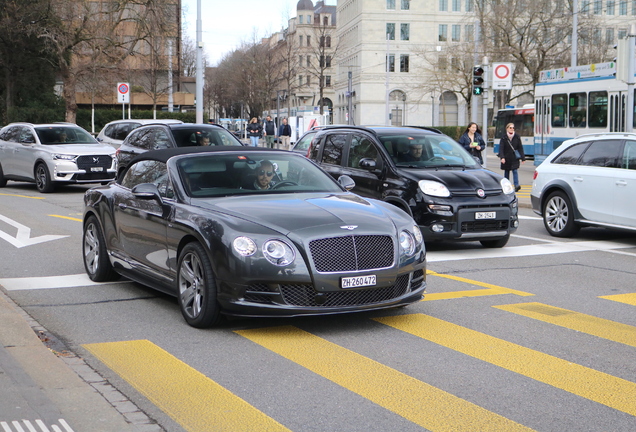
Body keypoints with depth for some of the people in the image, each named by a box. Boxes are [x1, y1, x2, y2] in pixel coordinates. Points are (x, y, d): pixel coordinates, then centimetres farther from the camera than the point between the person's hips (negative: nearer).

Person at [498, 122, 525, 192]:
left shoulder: (517, 137, 2)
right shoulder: (504, 137, -3)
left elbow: (520, 148, 4)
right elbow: (501, 148, -9)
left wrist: (523, 158, 1)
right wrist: (502, 157, -22)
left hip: (514, 158, 0)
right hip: (506, 158, 0)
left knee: (515, 170, -11)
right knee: (506, 172, 9)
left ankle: (516, 185, -18)